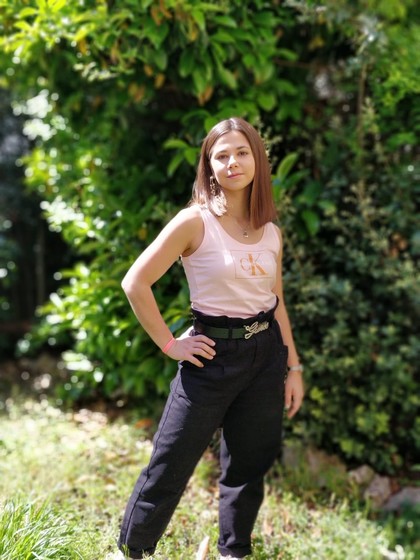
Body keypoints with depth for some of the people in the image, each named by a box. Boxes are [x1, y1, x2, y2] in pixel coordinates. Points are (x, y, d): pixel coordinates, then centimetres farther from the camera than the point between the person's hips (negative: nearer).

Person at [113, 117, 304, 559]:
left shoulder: (271, 232, 6)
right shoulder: (195, 221, -11)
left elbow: (277, 303, 13)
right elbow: (135, 284, -14)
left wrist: (294, 368, 10)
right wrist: (170, 344, -11)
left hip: (266, 355, 5)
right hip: (213, 357, -5)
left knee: (248, 468, 15)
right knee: (170, 468, 2)